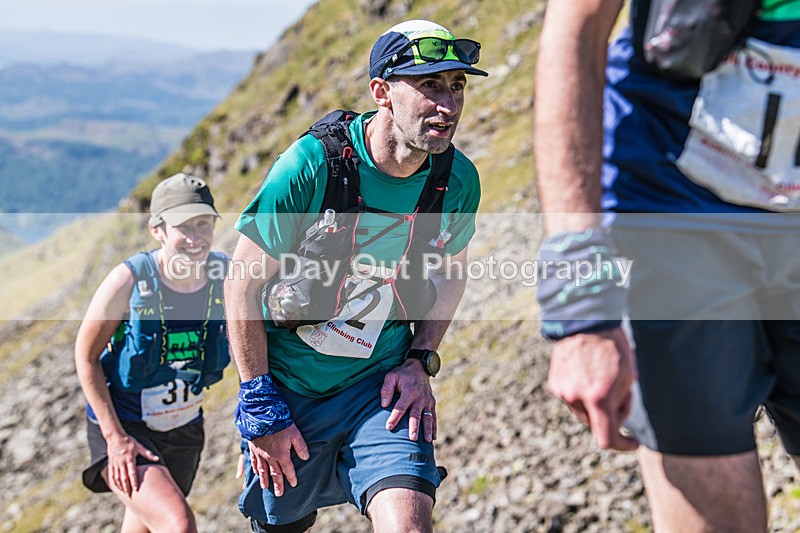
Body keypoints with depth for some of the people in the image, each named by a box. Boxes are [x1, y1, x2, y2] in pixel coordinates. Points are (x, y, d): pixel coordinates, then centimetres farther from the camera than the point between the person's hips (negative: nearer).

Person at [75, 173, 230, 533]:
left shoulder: (224, 274, -12)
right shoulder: (130, 279, -22)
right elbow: (86, 356, -11)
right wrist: (115, 438, -16)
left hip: (184, 432, 5)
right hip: (122, 429, -5)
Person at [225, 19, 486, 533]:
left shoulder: (458, 179, -10)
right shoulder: (310, 165, -21)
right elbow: (244, 285, -14)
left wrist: (421, 360, -3)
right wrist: (261, 409, -12)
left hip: (381, 383, 2)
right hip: (289, 386, -1)